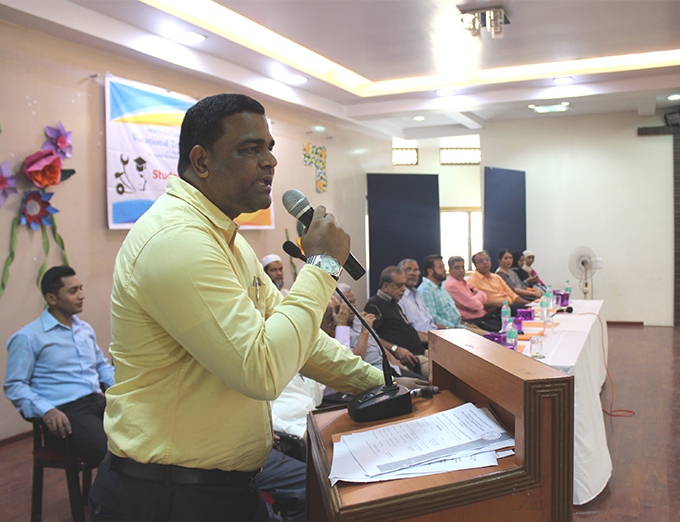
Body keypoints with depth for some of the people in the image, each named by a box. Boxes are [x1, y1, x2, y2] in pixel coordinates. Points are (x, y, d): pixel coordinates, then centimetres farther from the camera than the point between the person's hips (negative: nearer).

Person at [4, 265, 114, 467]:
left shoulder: (86, 329, 21)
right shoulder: (28, 337, 0)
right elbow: (14, 386, -3)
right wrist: (46, 411, -19)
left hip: (99, 402, 7)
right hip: (65, 411, -6)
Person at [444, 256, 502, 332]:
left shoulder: (462, 282, 18)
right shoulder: (452, 285, -15)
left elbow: (483, 295, 18)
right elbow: (475, 305, -20)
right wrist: (479, 295, 3)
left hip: (484, 315, 10)